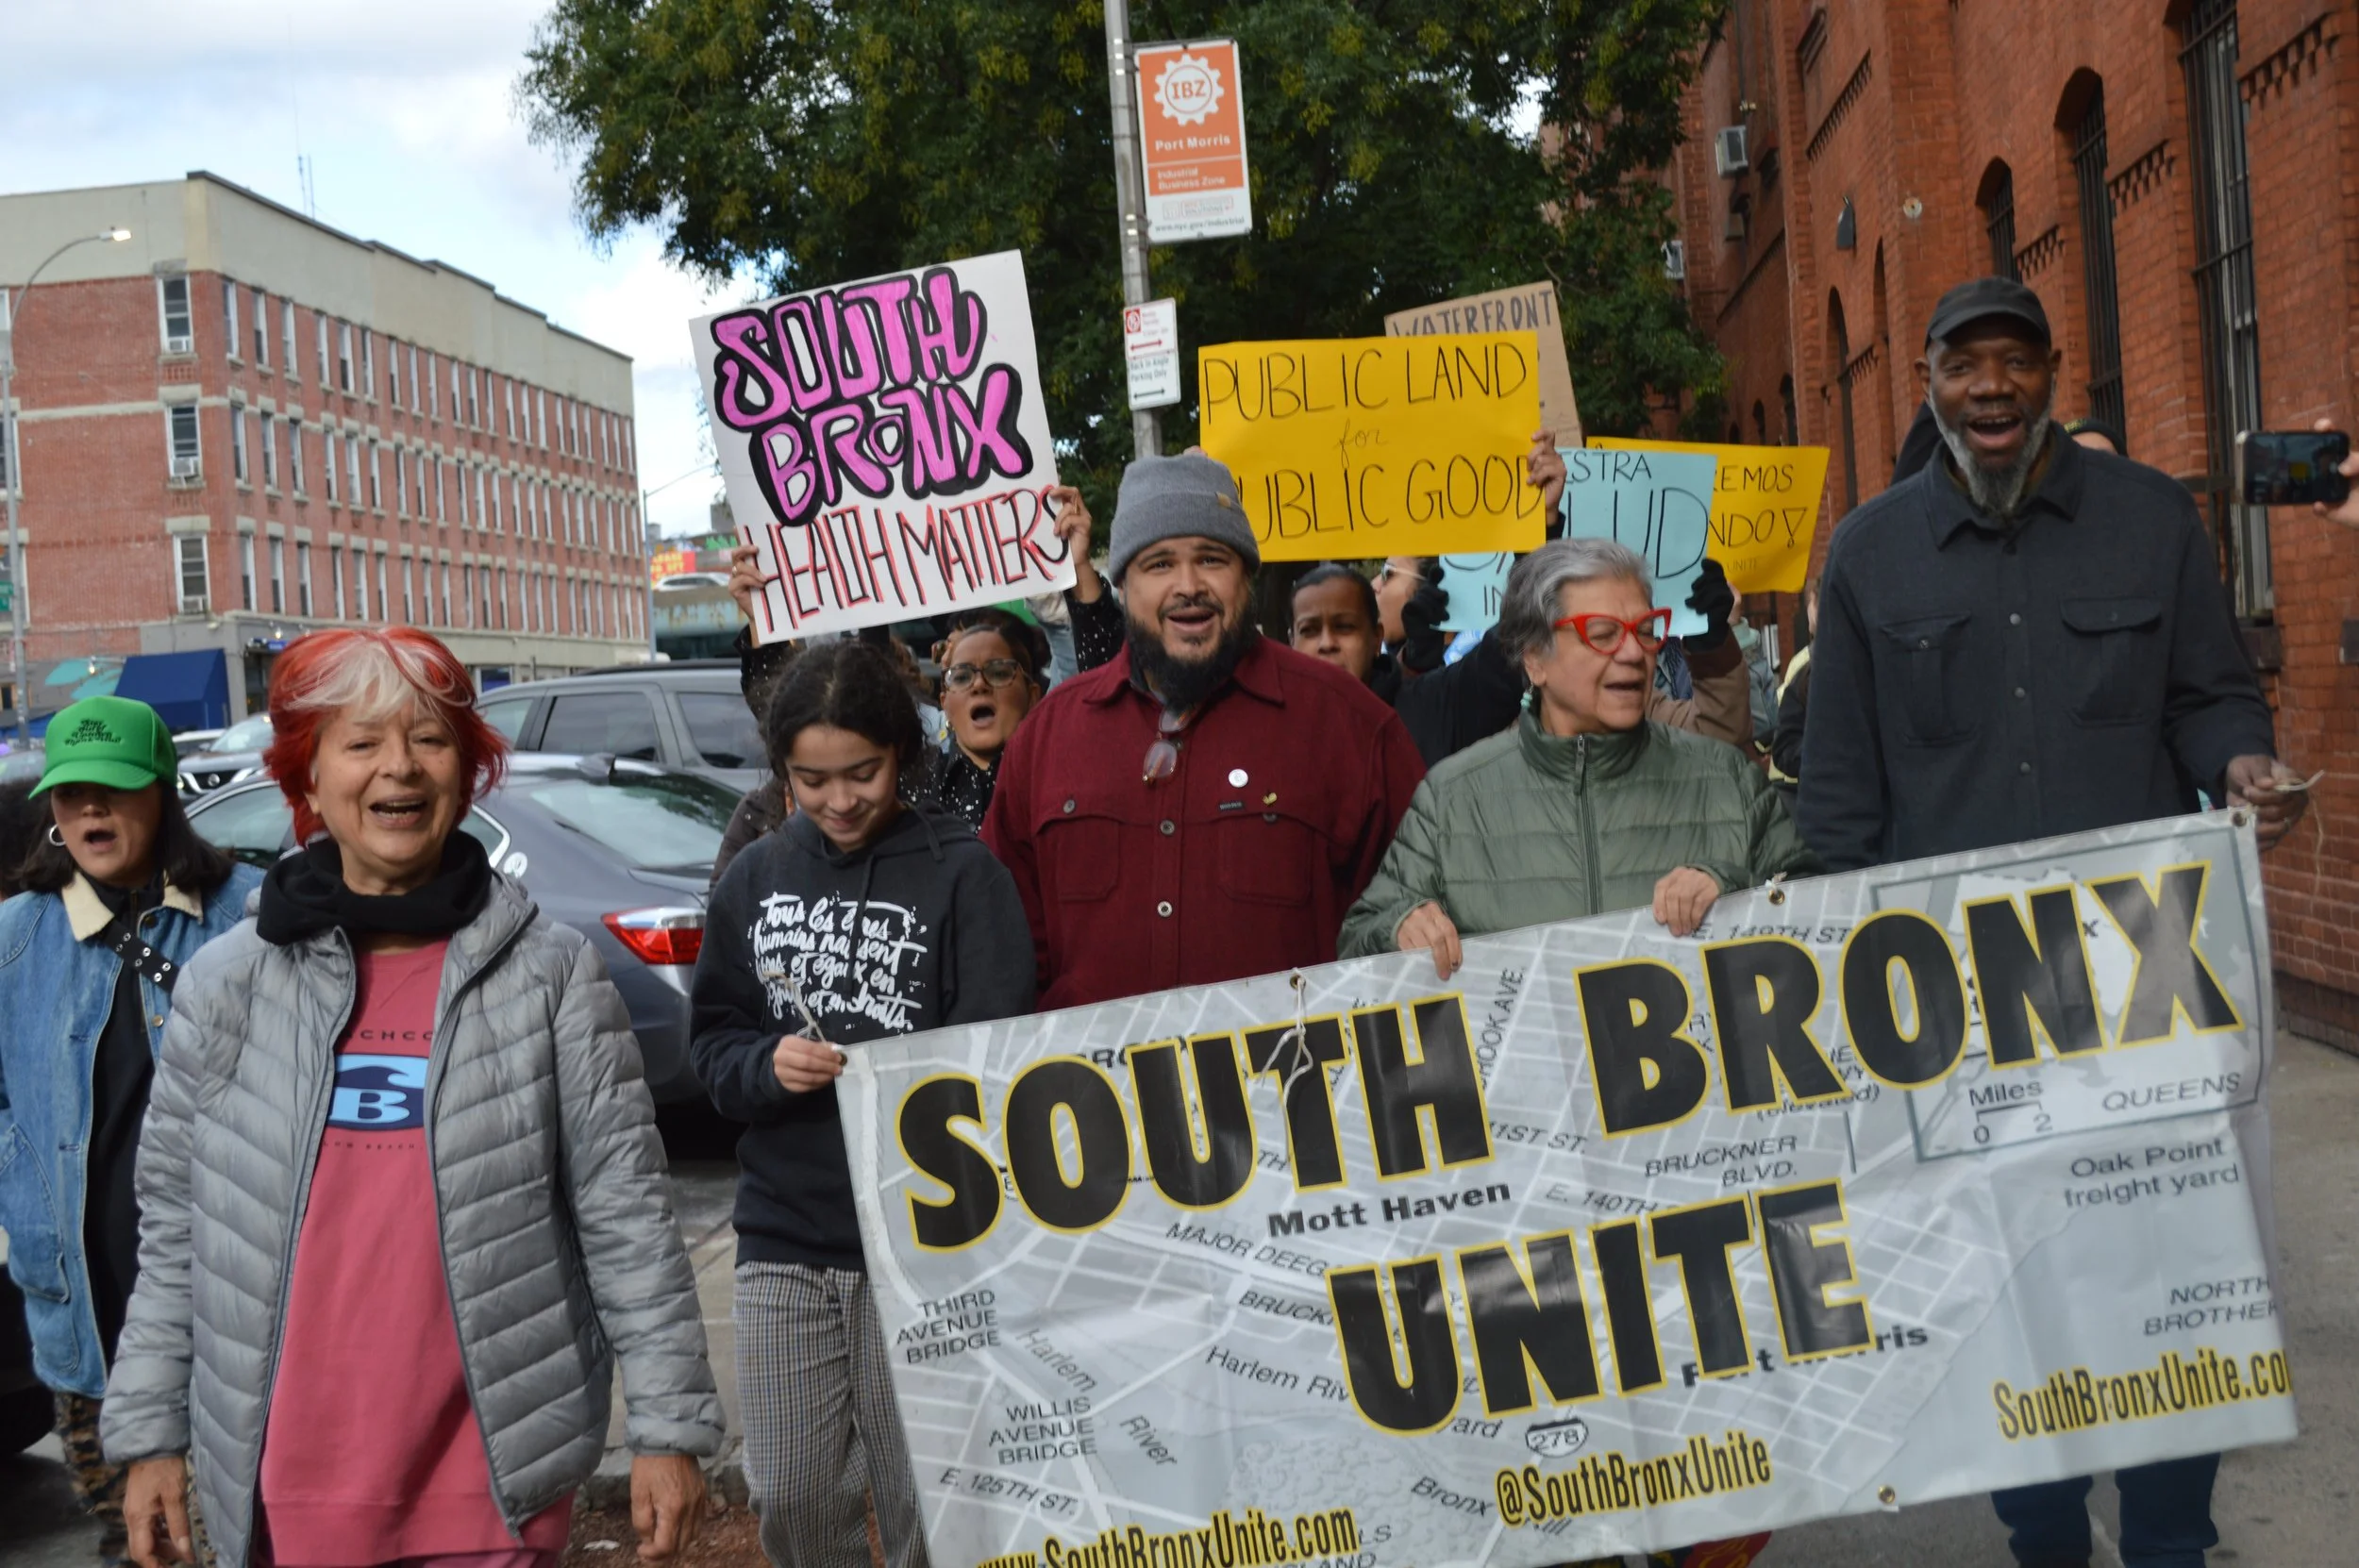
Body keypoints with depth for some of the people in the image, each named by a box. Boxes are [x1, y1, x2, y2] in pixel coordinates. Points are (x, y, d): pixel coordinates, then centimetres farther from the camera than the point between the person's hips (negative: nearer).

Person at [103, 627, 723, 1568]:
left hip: (494, 1480, -1)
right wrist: (151, 1434, 6)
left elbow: (624, 1215, -3)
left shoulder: (554, 977, -2)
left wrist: (669, 1426, -6)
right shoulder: (226, 984, 3)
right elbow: (174, 1230, 8)